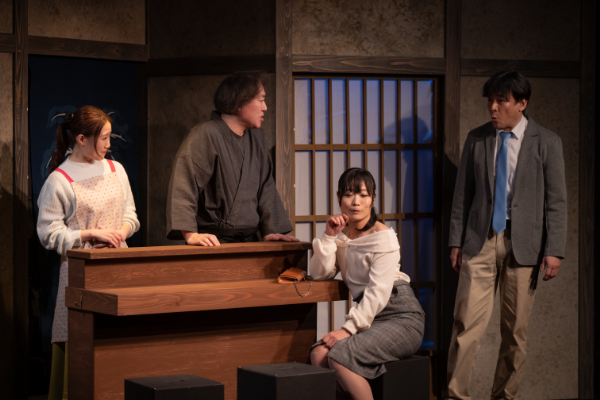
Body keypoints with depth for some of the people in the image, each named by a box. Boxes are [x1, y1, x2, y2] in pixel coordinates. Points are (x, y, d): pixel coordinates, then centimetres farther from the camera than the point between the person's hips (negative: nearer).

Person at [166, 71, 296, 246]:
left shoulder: (256, 137, 20)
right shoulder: (204, 135, -6)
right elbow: (183, 185, -15)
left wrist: (270, 230, 12)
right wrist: (190, 234, -25)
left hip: (249, 241, 6)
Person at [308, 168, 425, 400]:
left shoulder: (383, 237, -10)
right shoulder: (341, 233, 12)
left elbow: (378, 292, -17)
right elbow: (320, 274, 4)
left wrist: (348, 328, -22)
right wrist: (329, 236, -6)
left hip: (400, 317, -7)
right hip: (369, 317, 7)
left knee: (340, 354, -28)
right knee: (319, 354, -19)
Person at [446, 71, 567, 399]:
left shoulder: (546, 143, 1)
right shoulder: (476, 139, 7)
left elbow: (556, 202, 0)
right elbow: (462, 195, 11)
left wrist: (554, 250, -6)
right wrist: (456, 241, 6)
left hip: (523, 245, -1)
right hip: (480, 240, 1)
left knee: (515, 329, 4)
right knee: (467, 323, -7)